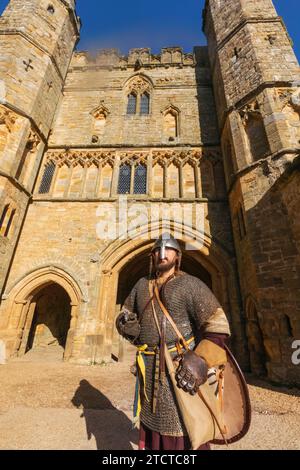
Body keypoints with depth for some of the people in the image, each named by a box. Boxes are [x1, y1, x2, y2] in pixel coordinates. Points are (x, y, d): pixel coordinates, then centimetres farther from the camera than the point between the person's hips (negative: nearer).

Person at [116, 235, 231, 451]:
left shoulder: (190, 284, -9)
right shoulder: (142, 284, 6)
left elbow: (217, 325, -13)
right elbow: (125, 314, 18)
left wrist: (201, 361, -24)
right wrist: (126, 324, -5)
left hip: (182, 366, -4)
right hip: (149, 368, 5)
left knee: (185, 431, 3)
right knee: (152, 422, 19)